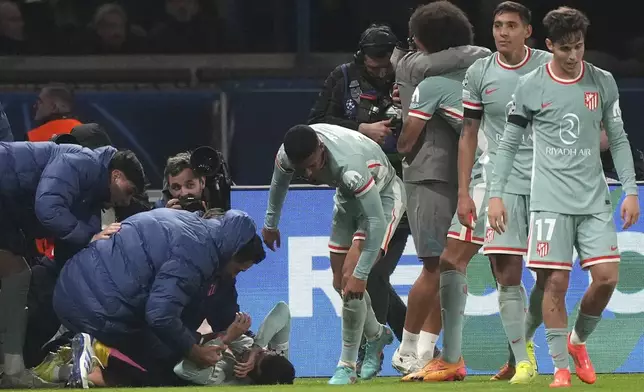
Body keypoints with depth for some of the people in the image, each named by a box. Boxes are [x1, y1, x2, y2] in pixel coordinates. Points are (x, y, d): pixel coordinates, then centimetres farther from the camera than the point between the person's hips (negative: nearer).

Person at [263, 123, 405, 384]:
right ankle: (376, 336, 34)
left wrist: (359, 275, -38)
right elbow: (279, 181, 4)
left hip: (382, 197, -7)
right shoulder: (287, 154, -23)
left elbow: (376, 222, -39)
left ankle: (347, 366, -14)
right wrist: (270, 223, 16)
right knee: (341, 282, 8)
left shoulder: (349, 165, -44)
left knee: (352, 276, -21)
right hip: (348, 197, 7)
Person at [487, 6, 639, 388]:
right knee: (555, 282, -7)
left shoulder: (603, 83, 6)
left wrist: (630, 191, 6)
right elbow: (509, 144, 6)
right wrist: (496, 195, 0)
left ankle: (578, 342, 21)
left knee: (607, 277, -6)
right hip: (550, 200, -2)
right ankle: (561, 367, 3)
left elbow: (619, 139, 12)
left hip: (595, 198, 2)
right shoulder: (530, 87, 0)